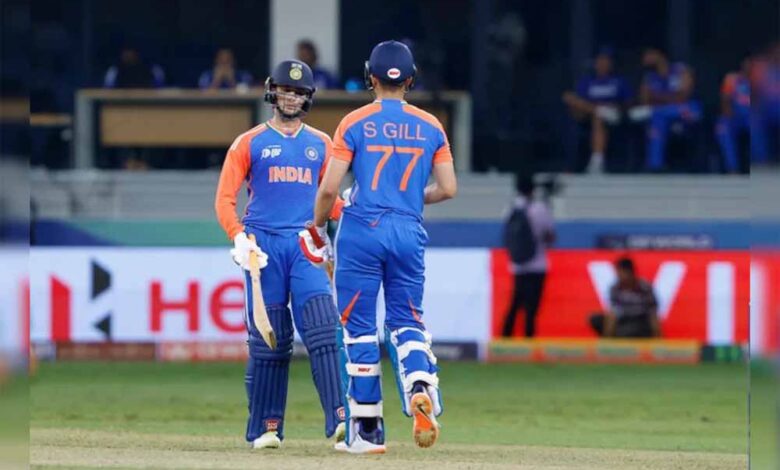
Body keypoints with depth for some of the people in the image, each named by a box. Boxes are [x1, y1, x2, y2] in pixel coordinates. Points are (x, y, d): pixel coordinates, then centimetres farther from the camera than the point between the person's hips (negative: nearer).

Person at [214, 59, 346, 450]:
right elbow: (225, 198, 3)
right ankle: (266, 428, 6)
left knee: (323, 330, -13)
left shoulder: (320, 144, 15)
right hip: (264, 245, -1)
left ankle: (339, 419, -20)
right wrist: (238, 237, -13)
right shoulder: (249, 143, 7)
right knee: (269, 340, -1)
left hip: (307, 246, 1)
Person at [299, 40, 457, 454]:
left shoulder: (355, 123, -4)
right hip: (409, 234, 2)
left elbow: (329, 188, -8)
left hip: (361, 233, -2)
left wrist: (317, 227, 9)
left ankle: (367, 430, 6)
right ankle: (421, 389, -19)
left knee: (359, 327, 5)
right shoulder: (430, 126, 4)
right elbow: (448, 189, 3)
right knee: (406, 321, 12)